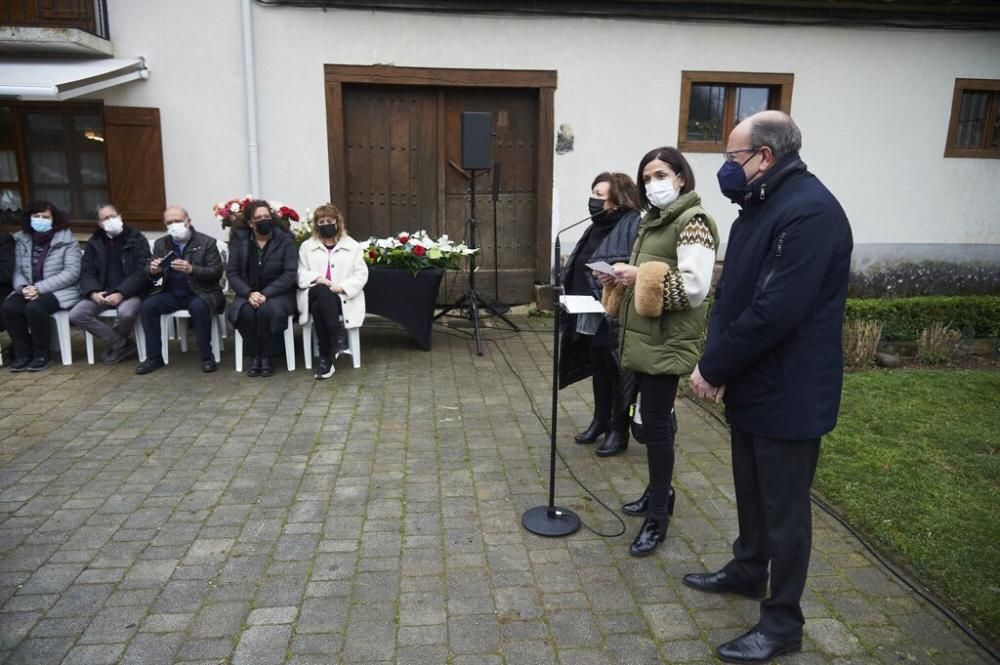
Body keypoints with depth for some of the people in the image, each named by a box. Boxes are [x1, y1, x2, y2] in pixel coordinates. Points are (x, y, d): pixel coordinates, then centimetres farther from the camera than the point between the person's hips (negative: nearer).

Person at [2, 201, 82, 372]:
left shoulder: (66, 240, -5)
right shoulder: (21, 240, 9)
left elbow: (72, 273, -14)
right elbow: (17, 270, 7)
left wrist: (40, 288, -19)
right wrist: (22, 287, -16)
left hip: (60, 291, -5)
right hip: (29, 291, 5)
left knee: (34, 308, -32)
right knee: (8, 308, -23)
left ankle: (42, 354, -11)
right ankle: (23, 353, -4)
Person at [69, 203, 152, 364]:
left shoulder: (136, 239, -1)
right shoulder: (94, 242, 12)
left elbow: (142, 272, -10)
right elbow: (87, 272, 8)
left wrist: (121, 293, -21)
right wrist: (93, 293, -15)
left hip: (130, 292, -4)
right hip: (102, 293, 4)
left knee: (126, 312, -37)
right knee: (76, 314, -19)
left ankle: (113, 344, -3)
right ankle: (120, 343, -7)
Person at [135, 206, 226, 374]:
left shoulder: (207, 242, -3)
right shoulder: (160, 244, 9)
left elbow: (217, 272, -10)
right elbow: (153, 276, 10)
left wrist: (191, 269, -27)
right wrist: (153, 270, -16)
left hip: (200, 293, -4)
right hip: (171, 294, 5)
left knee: (199, 307, -35)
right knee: (146, 306, -19)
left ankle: (207, 357, -22)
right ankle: (154, 357, -7)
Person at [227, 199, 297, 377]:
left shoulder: (285, 240, -3)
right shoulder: (239, 240, 4)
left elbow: (290, 274, -10)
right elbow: (232, 273, 0)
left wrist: (266, 294, -21)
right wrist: (249, 293, -18)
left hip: (278, 294, -2)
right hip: (249, 294, 2)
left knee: (266, 310, -35)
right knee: (245, 312, -31)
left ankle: (266, 357, -15)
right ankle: (255, 356, -13)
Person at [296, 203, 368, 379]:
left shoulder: (352, 246, 12)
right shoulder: (307, 246, 17)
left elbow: (361, 274, 3)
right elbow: (300, 273, 7)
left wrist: (341, 287, -13)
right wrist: (316, 278, -14)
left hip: (343, 298, -1)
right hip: (315, 294, 1)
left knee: (319, 306, -35)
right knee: (323, 292, -38)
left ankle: (326, 358, -30)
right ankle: (338, 336, -37)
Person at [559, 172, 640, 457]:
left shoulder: (633, 225, -14)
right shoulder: (597, 226, 14)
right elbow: (579, 268, 18)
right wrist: (573, 299, 10)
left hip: (617, 318, -8)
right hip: (590, 316, 8)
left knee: (617, 373, 5)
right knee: (598, 370, 19)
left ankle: (619, 430, 20)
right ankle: (601, 420, 35)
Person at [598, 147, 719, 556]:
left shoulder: (692, 221, -13)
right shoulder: (654, 219, 16)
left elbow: (694, 288, -21)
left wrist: (639, 277, -18)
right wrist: (621, 278, 6)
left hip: (668, 341, -9)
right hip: (643, 337, 9)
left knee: (655, 422, -4)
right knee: (653, 419, 16)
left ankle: (658, 517, 8)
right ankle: (659, 492, 31)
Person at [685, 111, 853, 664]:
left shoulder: (810, 212, -23)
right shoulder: (762, 204, 10)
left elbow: (775, 312, -29)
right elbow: (731, 292, 11)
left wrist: (713, 367, -17)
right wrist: (716, 361, -1)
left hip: (788, 394, -9)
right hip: (752, 383, 9)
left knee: (784, 508, 5)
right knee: (751, 490, 23)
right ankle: (747, 571, 44)